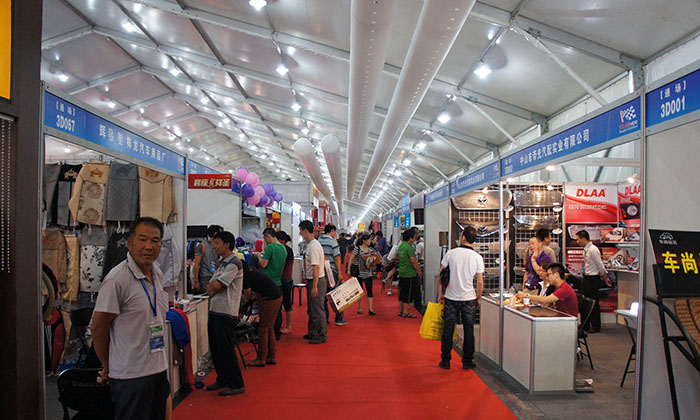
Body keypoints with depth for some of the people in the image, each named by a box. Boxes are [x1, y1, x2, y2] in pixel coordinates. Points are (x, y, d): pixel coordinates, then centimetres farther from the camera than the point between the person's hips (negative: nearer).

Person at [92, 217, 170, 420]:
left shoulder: (157, 274, 7)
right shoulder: (117, 279, -17)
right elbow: (98, 328, -12)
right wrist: (108, 368, -2)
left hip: (159, 370, 8)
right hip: (131, 376, -7)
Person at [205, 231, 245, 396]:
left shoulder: (234, 263, -14)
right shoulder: (222, 263, 15)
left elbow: (217, 285, -18)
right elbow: (211, 286, 12)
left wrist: (213, 285, 2)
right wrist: (214, 286, -8)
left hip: (226, 313, -9)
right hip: (215, 310, 9)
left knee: (226, 350, -2)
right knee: (215, 349, 16)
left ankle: (236, 384, 9)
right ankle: (223, 380, 30)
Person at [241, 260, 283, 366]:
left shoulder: (247, 278, -14)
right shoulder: (252, 270, 12)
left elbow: (248, 297, 1)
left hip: (270, 300, -9)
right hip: (277, 296, 9)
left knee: (263, 328, 0)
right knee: (269, 328, 15)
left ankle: (261, 359, 8)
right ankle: (271, 357, 22)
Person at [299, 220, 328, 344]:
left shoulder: (314, 246, -20)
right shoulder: (310, 245, 11)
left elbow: (316, 267, -24)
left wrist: (314, 287, -24)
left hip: (317, 281, -10)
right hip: (311, 280, 10)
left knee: (317, 309, -1)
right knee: (312, 309, 20)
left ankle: (322, 335, 11)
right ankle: (313, 333, 33)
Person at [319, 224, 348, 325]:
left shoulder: (318, 241, 5)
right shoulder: (332, 242, -11)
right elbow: (337, 258, -13)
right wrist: (340, 273, -10)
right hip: (331, 271, -5)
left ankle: (324, 319, 13)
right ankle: (339, 319, 12)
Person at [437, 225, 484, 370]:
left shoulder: (450, 253, -6)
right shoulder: (478, 257, -6)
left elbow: (440, 275, -3)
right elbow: (480, 282, -4)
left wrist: (440, 294, 7)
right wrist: (478, 298, 10)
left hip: (451, 298, 0)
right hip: (469, 298, 0)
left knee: (448, 329, 8)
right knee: (469, 330, 12)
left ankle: (445, 361, 15)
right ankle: (467, 361, 19)